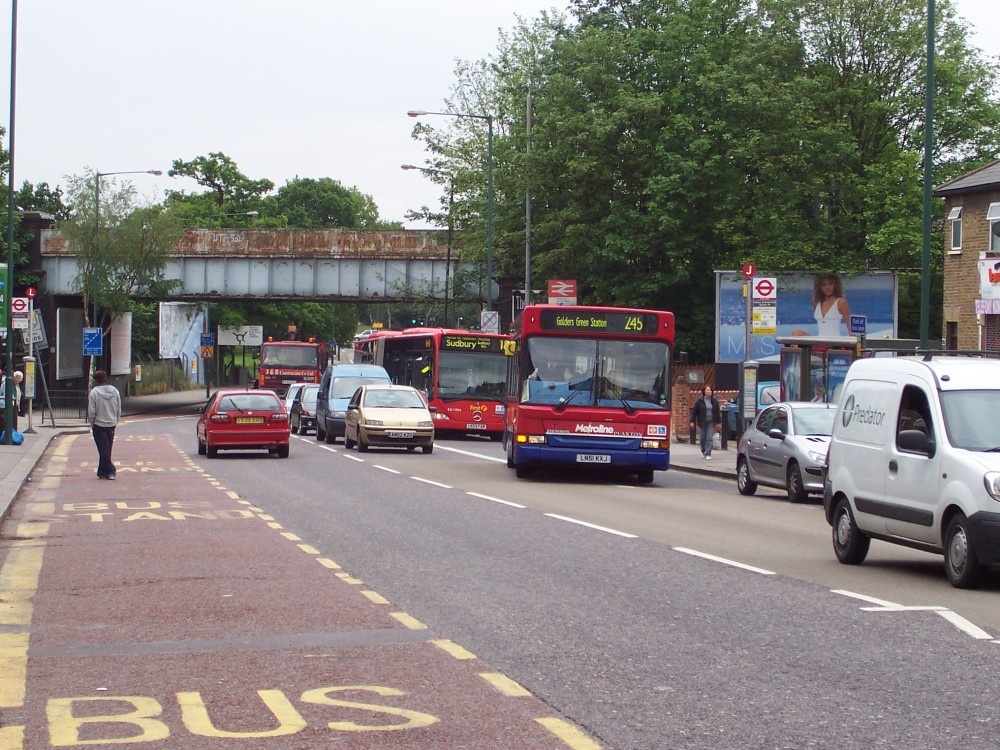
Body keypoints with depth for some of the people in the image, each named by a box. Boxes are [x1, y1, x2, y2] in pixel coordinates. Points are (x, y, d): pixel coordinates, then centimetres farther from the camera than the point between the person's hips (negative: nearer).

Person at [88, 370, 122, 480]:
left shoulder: (94, 392, -13)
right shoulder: (115, 391, 1)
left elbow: (91, 411, -13)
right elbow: (119, 410, 6)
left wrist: (92, 423, 1)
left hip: (99, 425, -5)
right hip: (111, 424, 5)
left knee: (103, 450, 0)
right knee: (107, 449, 12)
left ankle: (110, 471, -4)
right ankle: (102, 472, 17)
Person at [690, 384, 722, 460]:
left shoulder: (714, 401, 5)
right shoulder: (700, 401, -1)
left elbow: (718, 412, 10)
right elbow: (694, 411, 0)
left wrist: (719, 422, 8)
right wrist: (692, 421, -4)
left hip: (711, 422, 1)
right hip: (702, 422, -1)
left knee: (709, 439, -6)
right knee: (703, 438, 7)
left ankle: (708, 454, -4)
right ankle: (703, 450, 35)